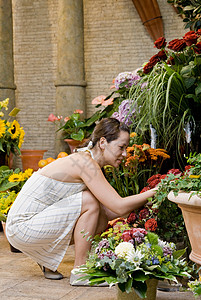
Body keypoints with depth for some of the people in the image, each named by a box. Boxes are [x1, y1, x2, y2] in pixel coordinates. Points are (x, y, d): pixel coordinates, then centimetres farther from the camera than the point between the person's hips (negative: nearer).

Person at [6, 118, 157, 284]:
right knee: (90, 202, -18)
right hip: (21, 227, -9)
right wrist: (154, 192, -14)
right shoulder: (85, 163, -20)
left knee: (101, 218, 4)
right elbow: (119, 207, -24)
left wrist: (145, 202, 1)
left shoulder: (87, 162, 9)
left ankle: (48, 260, 14)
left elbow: (111, 211, 8)